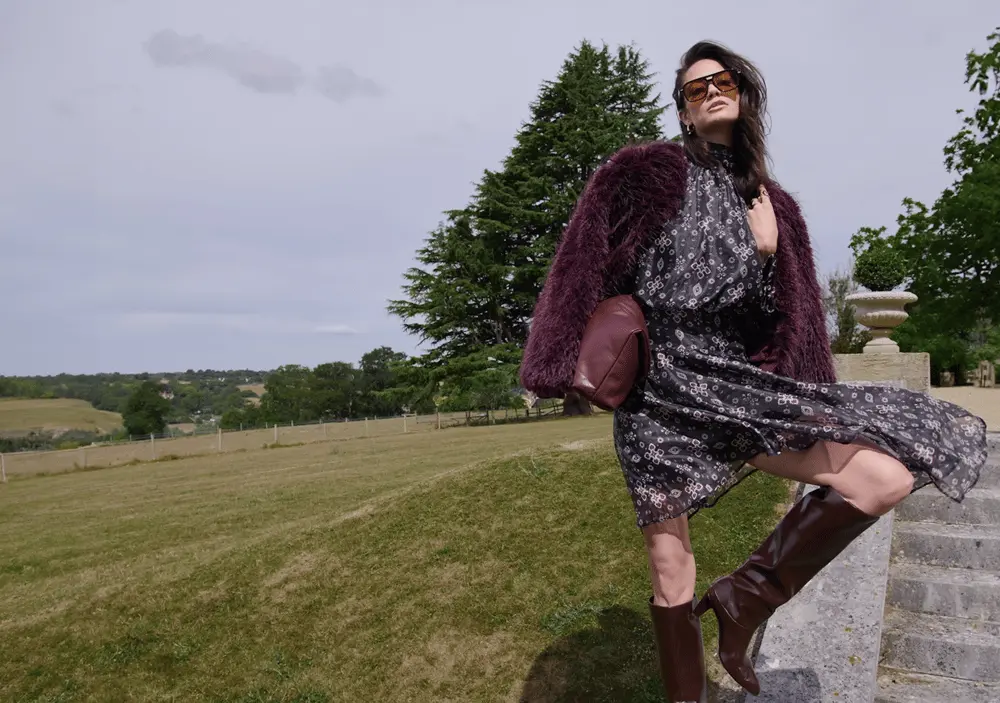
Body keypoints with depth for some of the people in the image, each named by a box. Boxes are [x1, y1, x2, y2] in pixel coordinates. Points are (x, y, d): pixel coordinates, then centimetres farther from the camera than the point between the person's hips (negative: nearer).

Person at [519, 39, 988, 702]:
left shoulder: (771, 203, 15)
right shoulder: (646, 171, 2)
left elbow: (775, 321, 16)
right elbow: (586, 272, -2)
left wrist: (769, 255, -2)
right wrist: (577, 363, -8)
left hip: (736, 382, 4)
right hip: (658, 386, -3)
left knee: (888, 474, -15)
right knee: (671, 572, 0)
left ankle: (745, 596, 1)